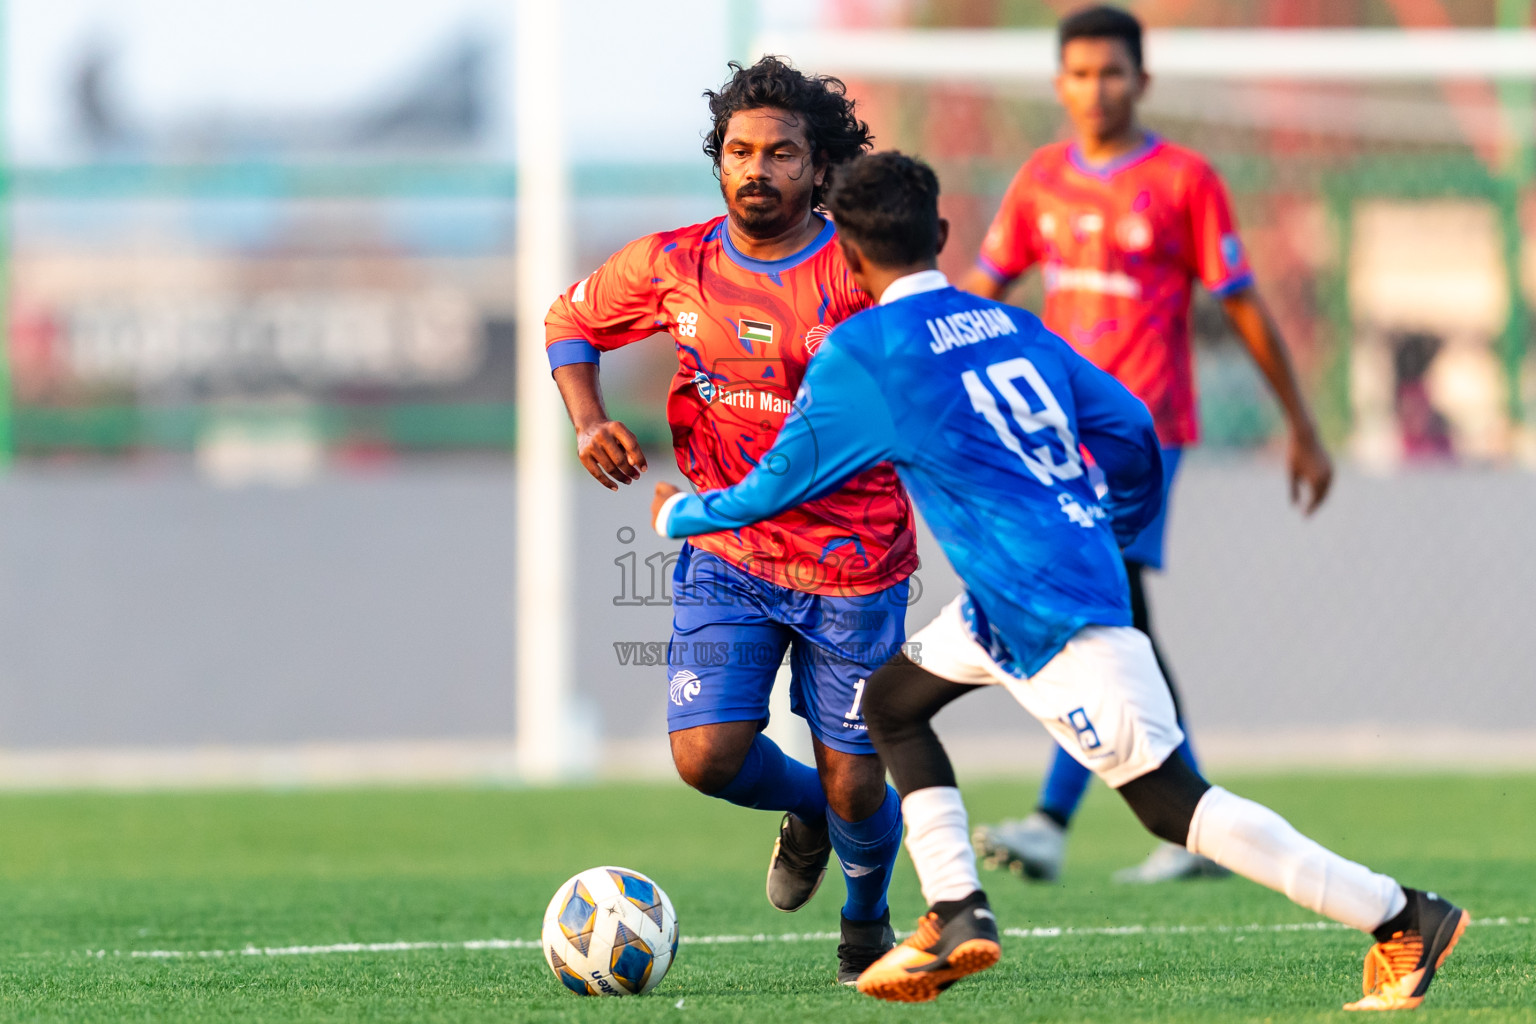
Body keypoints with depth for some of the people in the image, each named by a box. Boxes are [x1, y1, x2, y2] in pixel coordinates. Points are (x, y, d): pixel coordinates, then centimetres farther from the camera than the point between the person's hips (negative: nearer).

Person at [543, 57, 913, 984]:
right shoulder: (672, 265, -3)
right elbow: (571, 320, 15)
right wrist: (590, 424, -1)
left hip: (853, 569, -2)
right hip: (726, 557, 2)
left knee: (854, 792, 2)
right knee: (706, 756, -13)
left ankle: (868, 922, 37)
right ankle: (804, 810, 24)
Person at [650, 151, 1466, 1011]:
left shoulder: (860, 354, -7)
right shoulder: (1011, 325, 12)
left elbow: (776, 488, 3)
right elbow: (1130, 431, 12)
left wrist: (678, 514, 21)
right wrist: (1118, 533, 31)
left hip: (1056, 617, -8)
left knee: (1171, 803, -5)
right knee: (892, 700, 22)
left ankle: (1404, 919, -7)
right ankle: (956, 918, 15)